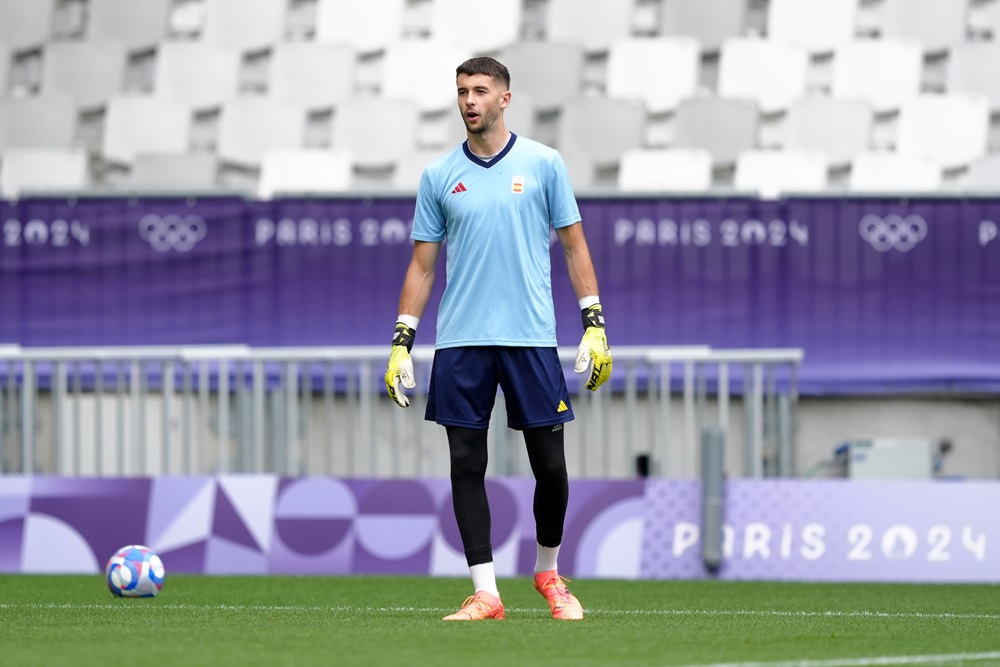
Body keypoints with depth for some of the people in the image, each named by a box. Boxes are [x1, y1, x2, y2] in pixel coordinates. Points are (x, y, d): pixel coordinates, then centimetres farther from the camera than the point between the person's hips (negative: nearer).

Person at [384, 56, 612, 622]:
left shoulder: (543, 165, 3)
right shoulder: (439, 176, 8)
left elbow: (575, 246, 5)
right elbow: (422, 264, 11)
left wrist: (595, 326, -2)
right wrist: (402, 343, 4)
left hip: (532, 338, -1)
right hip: (461, 342, 2)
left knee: (550, 465, 0)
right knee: (467, 466, -1)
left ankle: (549, 572, 23)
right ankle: (485, 593, 2)